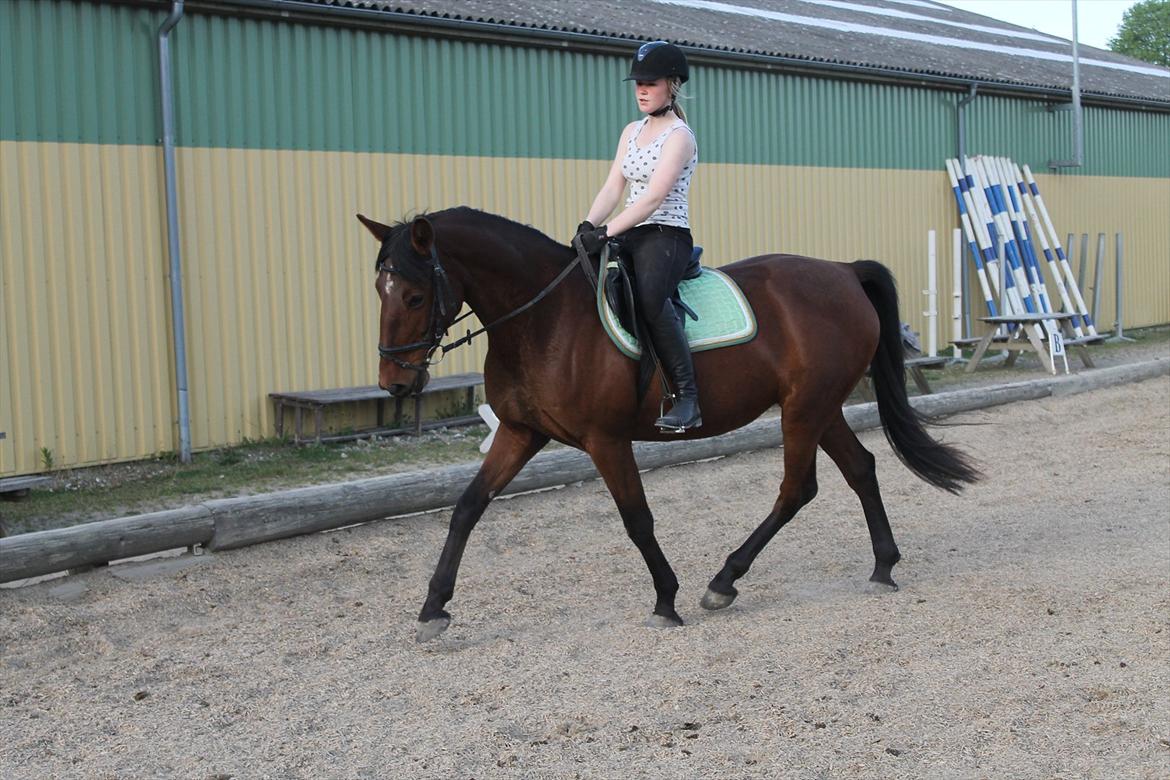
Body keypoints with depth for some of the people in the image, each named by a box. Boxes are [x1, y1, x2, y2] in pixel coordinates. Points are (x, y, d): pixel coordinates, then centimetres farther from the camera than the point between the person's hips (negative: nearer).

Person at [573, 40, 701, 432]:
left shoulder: (679, 135, -7)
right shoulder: (632, 131, 17)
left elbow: (654, 197, -18)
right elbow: (613, 187, 10)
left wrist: (606, 233, -24)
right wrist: (587, 227, -7)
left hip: (666, 236, -8)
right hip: (631, 235, 9)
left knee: (650, 296, -36)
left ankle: (687, 399, -34)